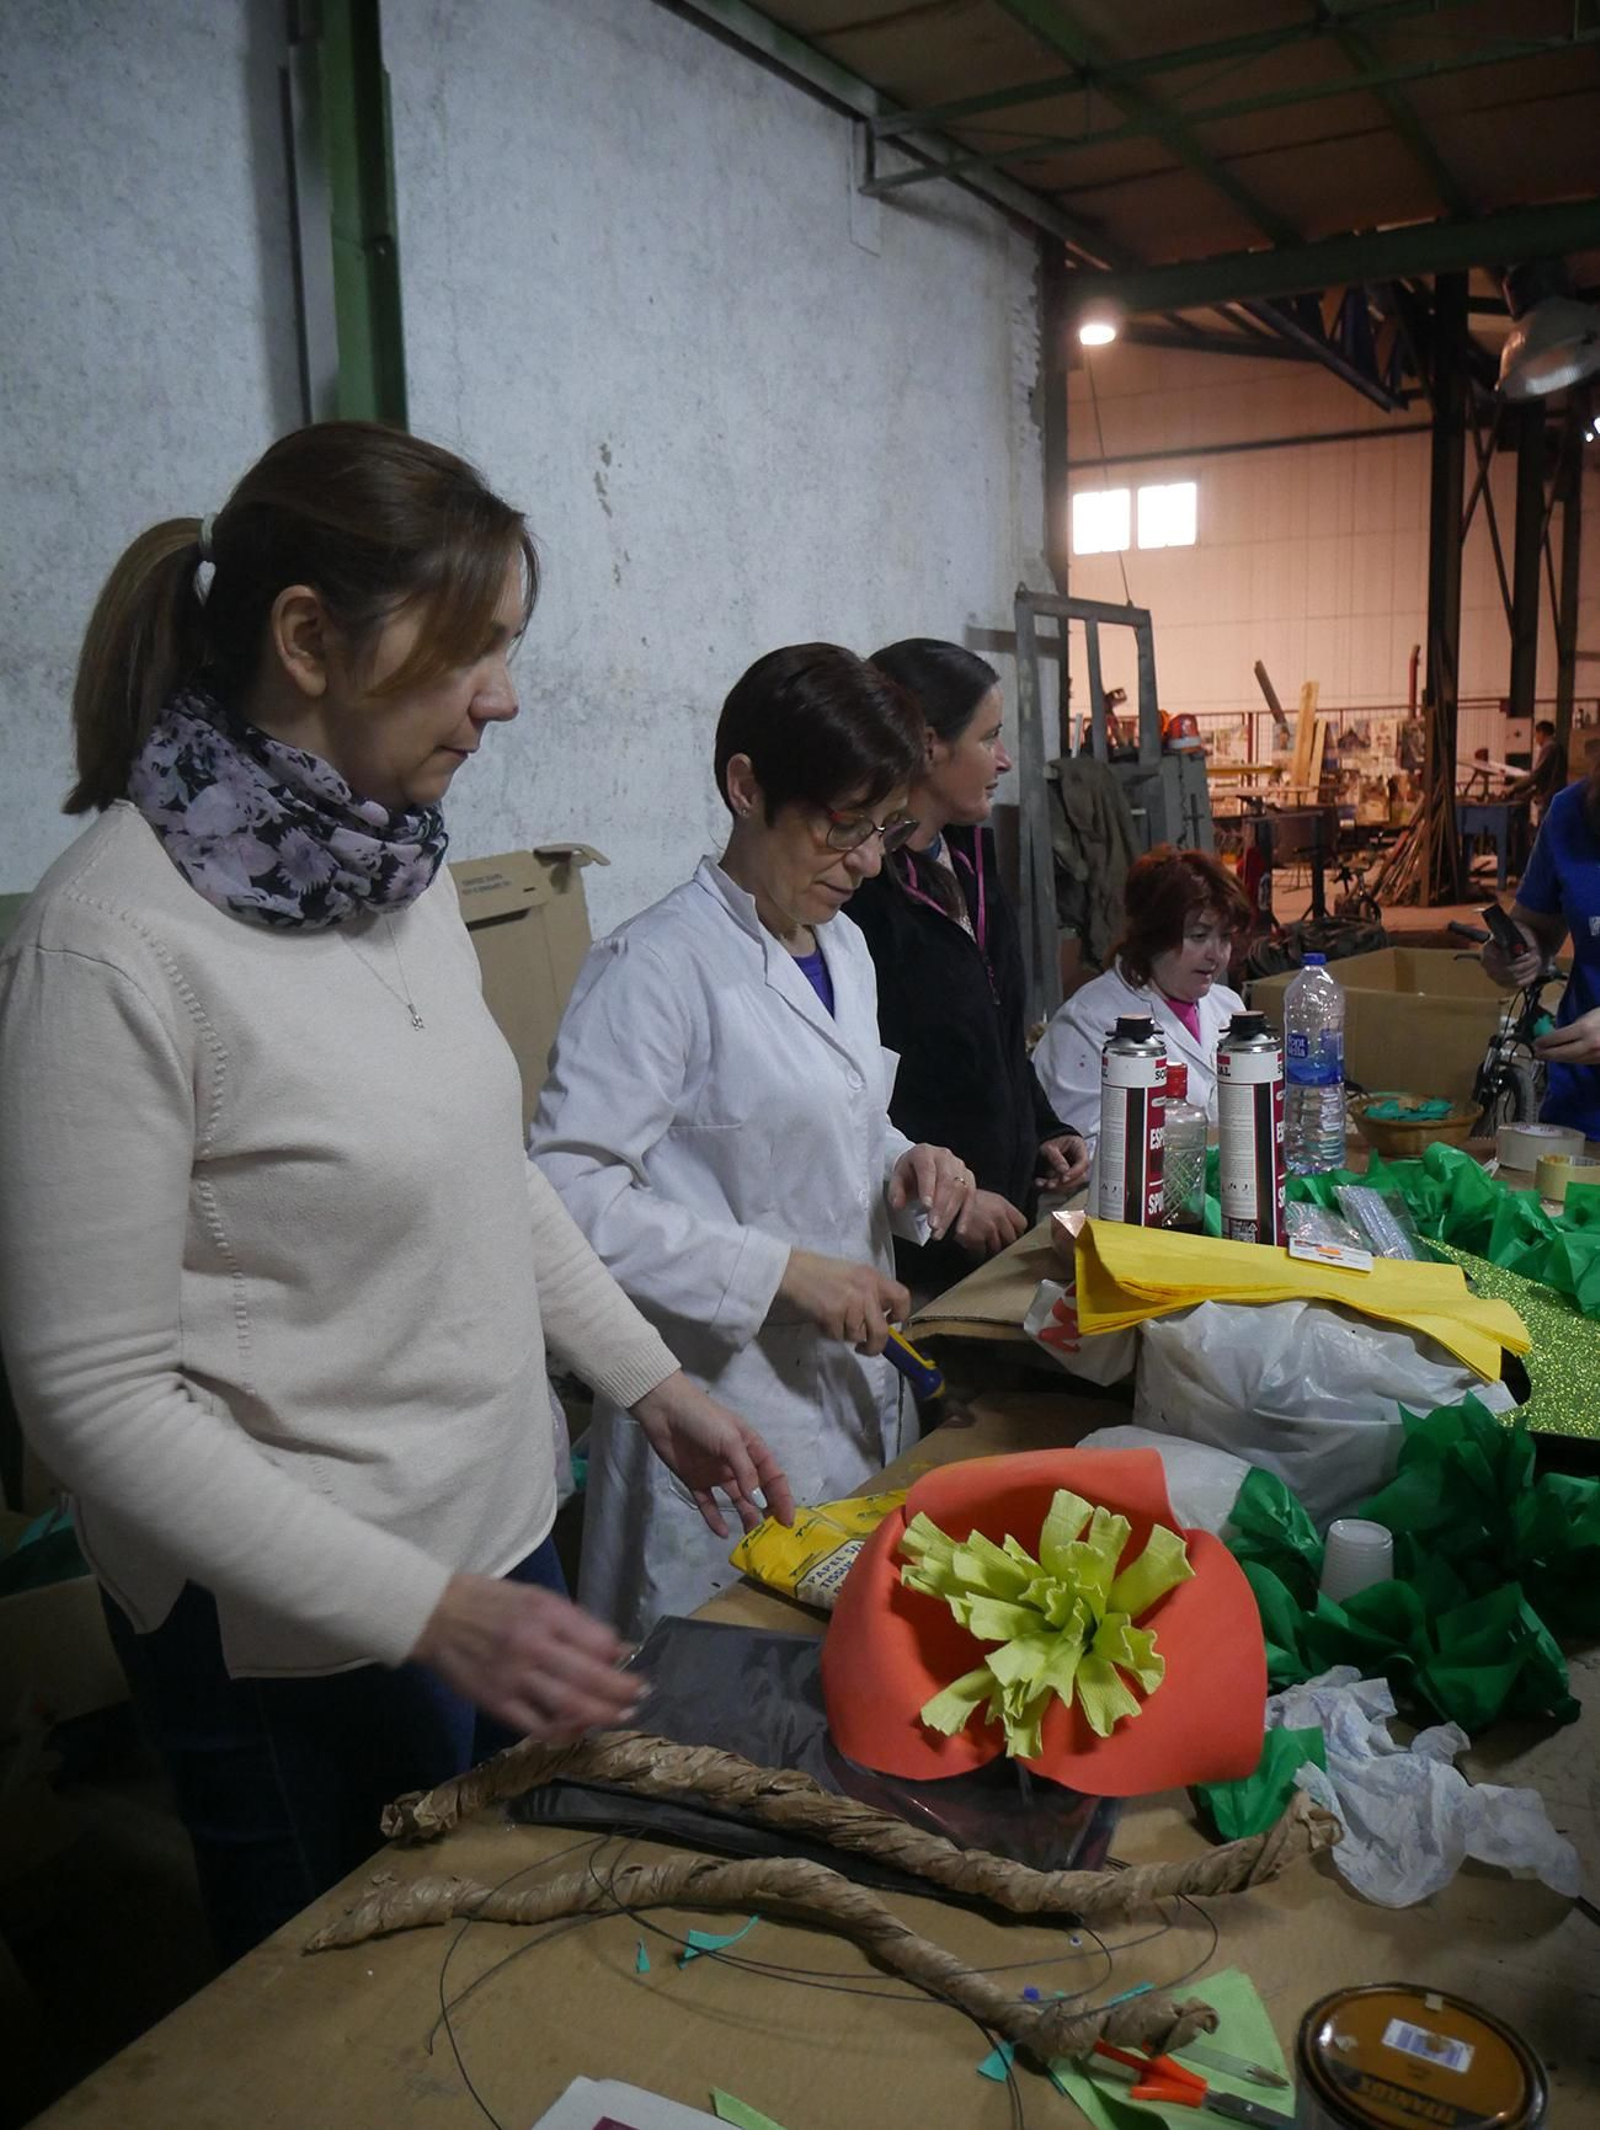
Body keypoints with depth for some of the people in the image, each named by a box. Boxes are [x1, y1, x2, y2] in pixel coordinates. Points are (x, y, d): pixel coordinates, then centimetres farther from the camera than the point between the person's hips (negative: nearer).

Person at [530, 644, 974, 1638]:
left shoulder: (845, 946, 9)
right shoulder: (661, 963, -18)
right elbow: (569, 1188, -24)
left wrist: (906, 1163, 0)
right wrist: (782, 1271, -24)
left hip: (858, 1383, 8)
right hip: (727, 1404, -8)